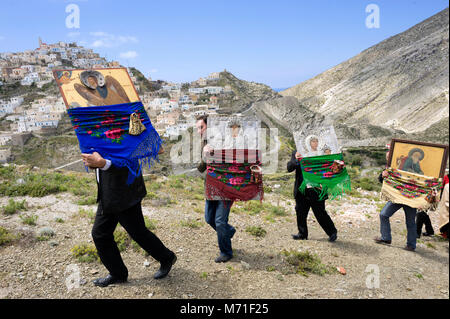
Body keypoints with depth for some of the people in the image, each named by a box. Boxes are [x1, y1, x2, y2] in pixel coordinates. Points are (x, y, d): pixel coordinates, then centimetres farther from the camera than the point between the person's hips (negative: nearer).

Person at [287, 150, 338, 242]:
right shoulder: (296, 153, 4)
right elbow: (289, 168, -8)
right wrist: (296, 160, -25)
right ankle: (302, 233, 28)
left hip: (315, 191, -3)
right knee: (300, 213, 11)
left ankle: (332, 232, 22)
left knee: (320, 213, 4)